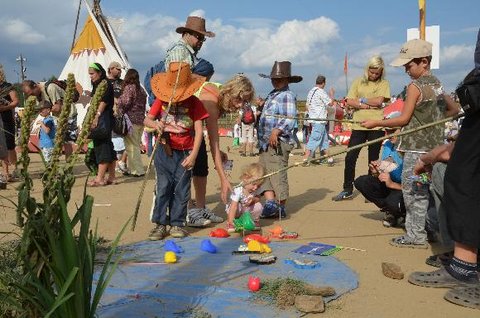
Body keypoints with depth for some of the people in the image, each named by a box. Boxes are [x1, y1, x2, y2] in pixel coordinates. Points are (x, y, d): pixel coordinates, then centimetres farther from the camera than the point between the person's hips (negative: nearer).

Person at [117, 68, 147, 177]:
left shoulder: (129, 87, -9)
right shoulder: (141, 89, 14)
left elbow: (126, 102, -16)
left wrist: (117, 101, 0)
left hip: (131, 120, -8)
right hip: (141, 120, 8)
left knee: (131, 146, -2)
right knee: (136, 145, 13)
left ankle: (138, 170, -2)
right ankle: (133, 168, 20)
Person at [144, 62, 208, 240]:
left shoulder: (194, 103, -6)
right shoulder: (162, 100, 1)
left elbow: (199, 130, -8)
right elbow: (147, 120, 3)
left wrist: (193, 155, -14)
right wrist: (155, 124, -22)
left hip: (184, 153, -1)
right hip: (164, 150, 1)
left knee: (181, 190, 4)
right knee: (163, 188, 3)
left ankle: (177, 223, 16)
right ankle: (160, 224, 10)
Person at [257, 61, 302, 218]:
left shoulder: (287, 96, -6)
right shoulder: (272, 95, 21)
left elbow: (290, 118, -18)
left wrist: (277, 131, -30)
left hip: (278, 143, -9)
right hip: (265, 142, 9)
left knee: (277, 174, -5)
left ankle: (280, 208, 3)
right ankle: (270, 203, 3)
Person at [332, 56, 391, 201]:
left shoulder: (384, 83, 6)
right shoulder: (358, 82, 10)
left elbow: (379, 101, -10)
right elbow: (349, 102, 0)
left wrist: (361, 99, -3)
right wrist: (369, 105, -9)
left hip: (376, 126, -2)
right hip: (358, 125, 2)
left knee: (373, 160, 6)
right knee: (350, 158, 0)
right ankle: (347, 190, 10)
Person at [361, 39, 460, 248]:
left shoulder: (415, 86, -12)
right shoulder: (436, 84, 12)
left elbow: (403, 119, -13)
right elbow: (453, 109, 21)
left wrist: (376, 123, -6)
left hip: (416, 147, -8)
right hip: (433, 146, 8)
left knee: (412, 191, -2)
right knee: (424, 190, 14)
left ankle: (415, 235, 3)